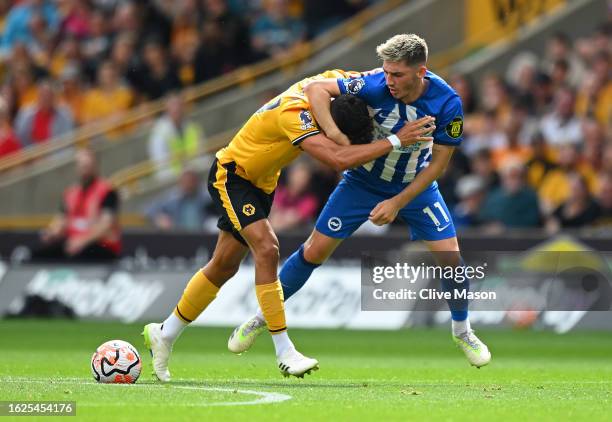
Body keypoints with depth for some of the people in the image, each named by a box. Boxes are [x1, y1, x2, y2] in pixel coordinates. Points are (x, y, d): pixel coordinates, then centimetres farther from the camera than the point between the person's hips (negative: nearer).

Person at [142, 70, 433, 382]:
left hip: (262, 181, 9)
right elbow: (338, 159, -48)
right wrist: (396, 141, -44)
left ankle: (164, 334, 27)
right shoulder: (293, 114, -38)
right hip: (231, 175, -9)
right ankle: (284, 353, -24)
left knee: (224, 266, 13)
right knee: (266, 247, -25)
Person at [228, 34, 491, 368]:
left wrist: (397, 203, -22)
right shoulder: (376, 84, -30)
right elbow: (317, 88, -29)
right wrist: (333, 133, -42)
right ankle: (262, 317, 18)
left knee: (450, 257, -7)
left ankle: (462, 331, 20)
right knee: (314, 251, -1)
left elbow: (438, 163, -18)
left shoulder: (447, 103, -27)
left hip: (416, 184, 1)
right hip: (364, 181, 0)